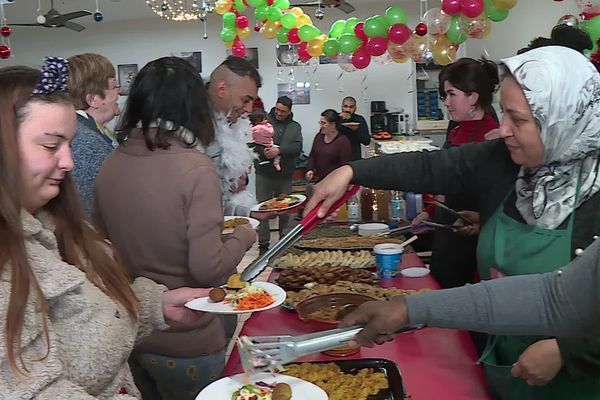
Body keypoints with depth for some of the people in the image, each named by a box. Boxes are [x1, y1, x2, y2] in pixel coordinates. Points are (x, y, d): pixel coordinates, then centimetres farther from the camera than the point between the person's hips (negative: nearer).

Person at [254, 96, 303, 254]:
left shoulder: (295, 126, 9)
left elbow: (297, 147, -6)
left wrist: (279, 150, -19)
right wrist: (263, 151, -24)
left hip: (285, 175, 2)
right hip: (264, 174, -2)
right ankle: (263, 243, 12)